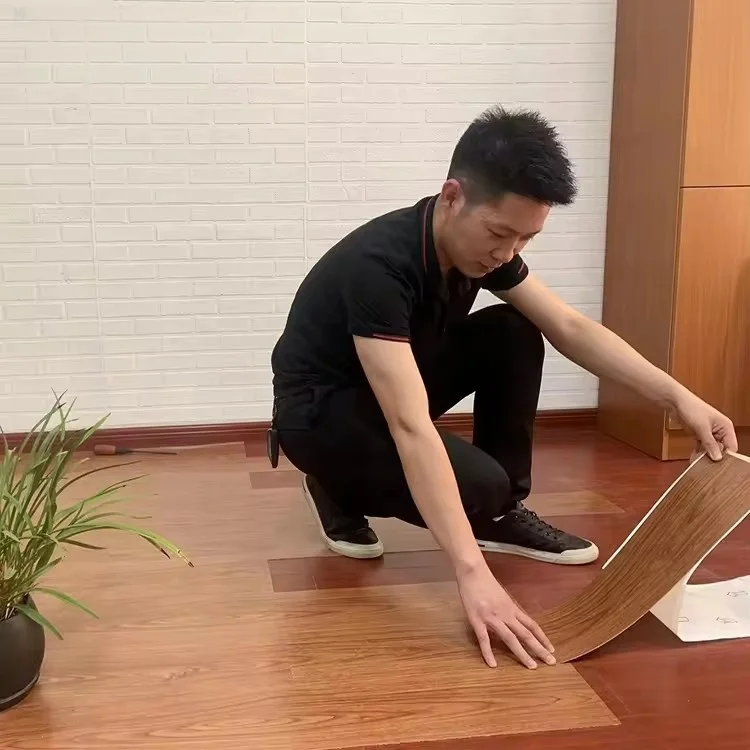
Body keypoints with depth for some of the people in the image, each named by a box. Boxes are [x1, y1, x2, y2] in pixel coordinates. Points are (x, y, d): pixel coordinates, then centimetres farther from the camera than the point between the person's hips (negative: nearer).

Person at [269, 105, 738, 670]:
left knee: (516, 337, -11)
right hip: (319, 411, -7)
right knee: (478, 485, -28)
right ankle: (340, 491, -1)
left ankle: (502, 515, 0)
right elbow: (412, 427, -41)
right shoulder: (378, 265, -34)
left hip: (393, 383, 8)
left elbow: (570, 328, -6)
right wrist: (472, 572, -46)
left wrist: (679, 396, -17)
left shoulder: (483, 242, -10)